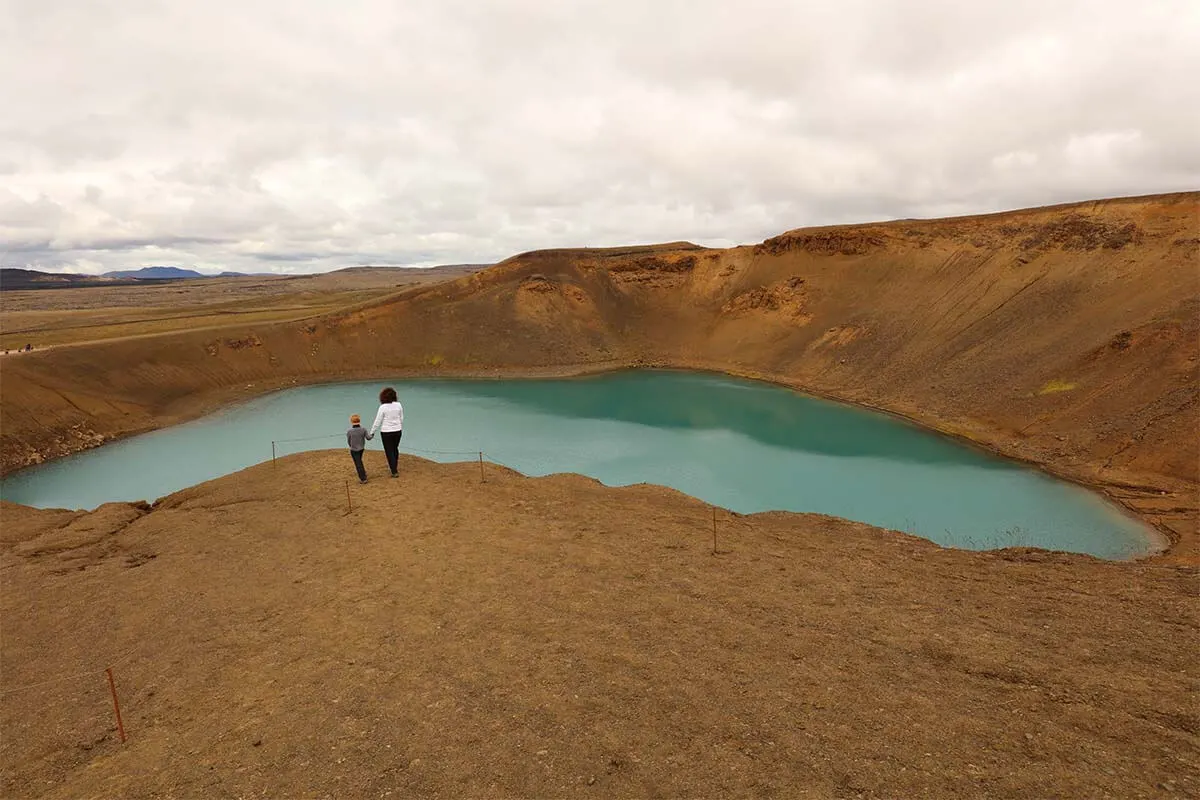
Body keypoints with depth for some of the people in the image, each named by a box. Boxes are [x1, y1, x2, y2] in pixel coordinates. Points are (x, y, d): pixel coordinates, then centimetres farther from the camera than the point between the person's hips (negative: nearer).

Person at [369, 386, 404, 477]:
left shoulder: (383, 407, -15)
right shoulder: (399, 405, -4)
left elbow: (378, 421, -11)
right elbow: (402, 419, 5)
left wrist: (372, 433, -1)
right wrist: (401, 430, 20)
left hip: (386, 432, -4)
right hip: (397, 431, 4)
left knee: (389, 451, 6)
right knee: (395, 449, 22)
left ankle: (394, 472, 7)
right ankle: (394, 466, 40)